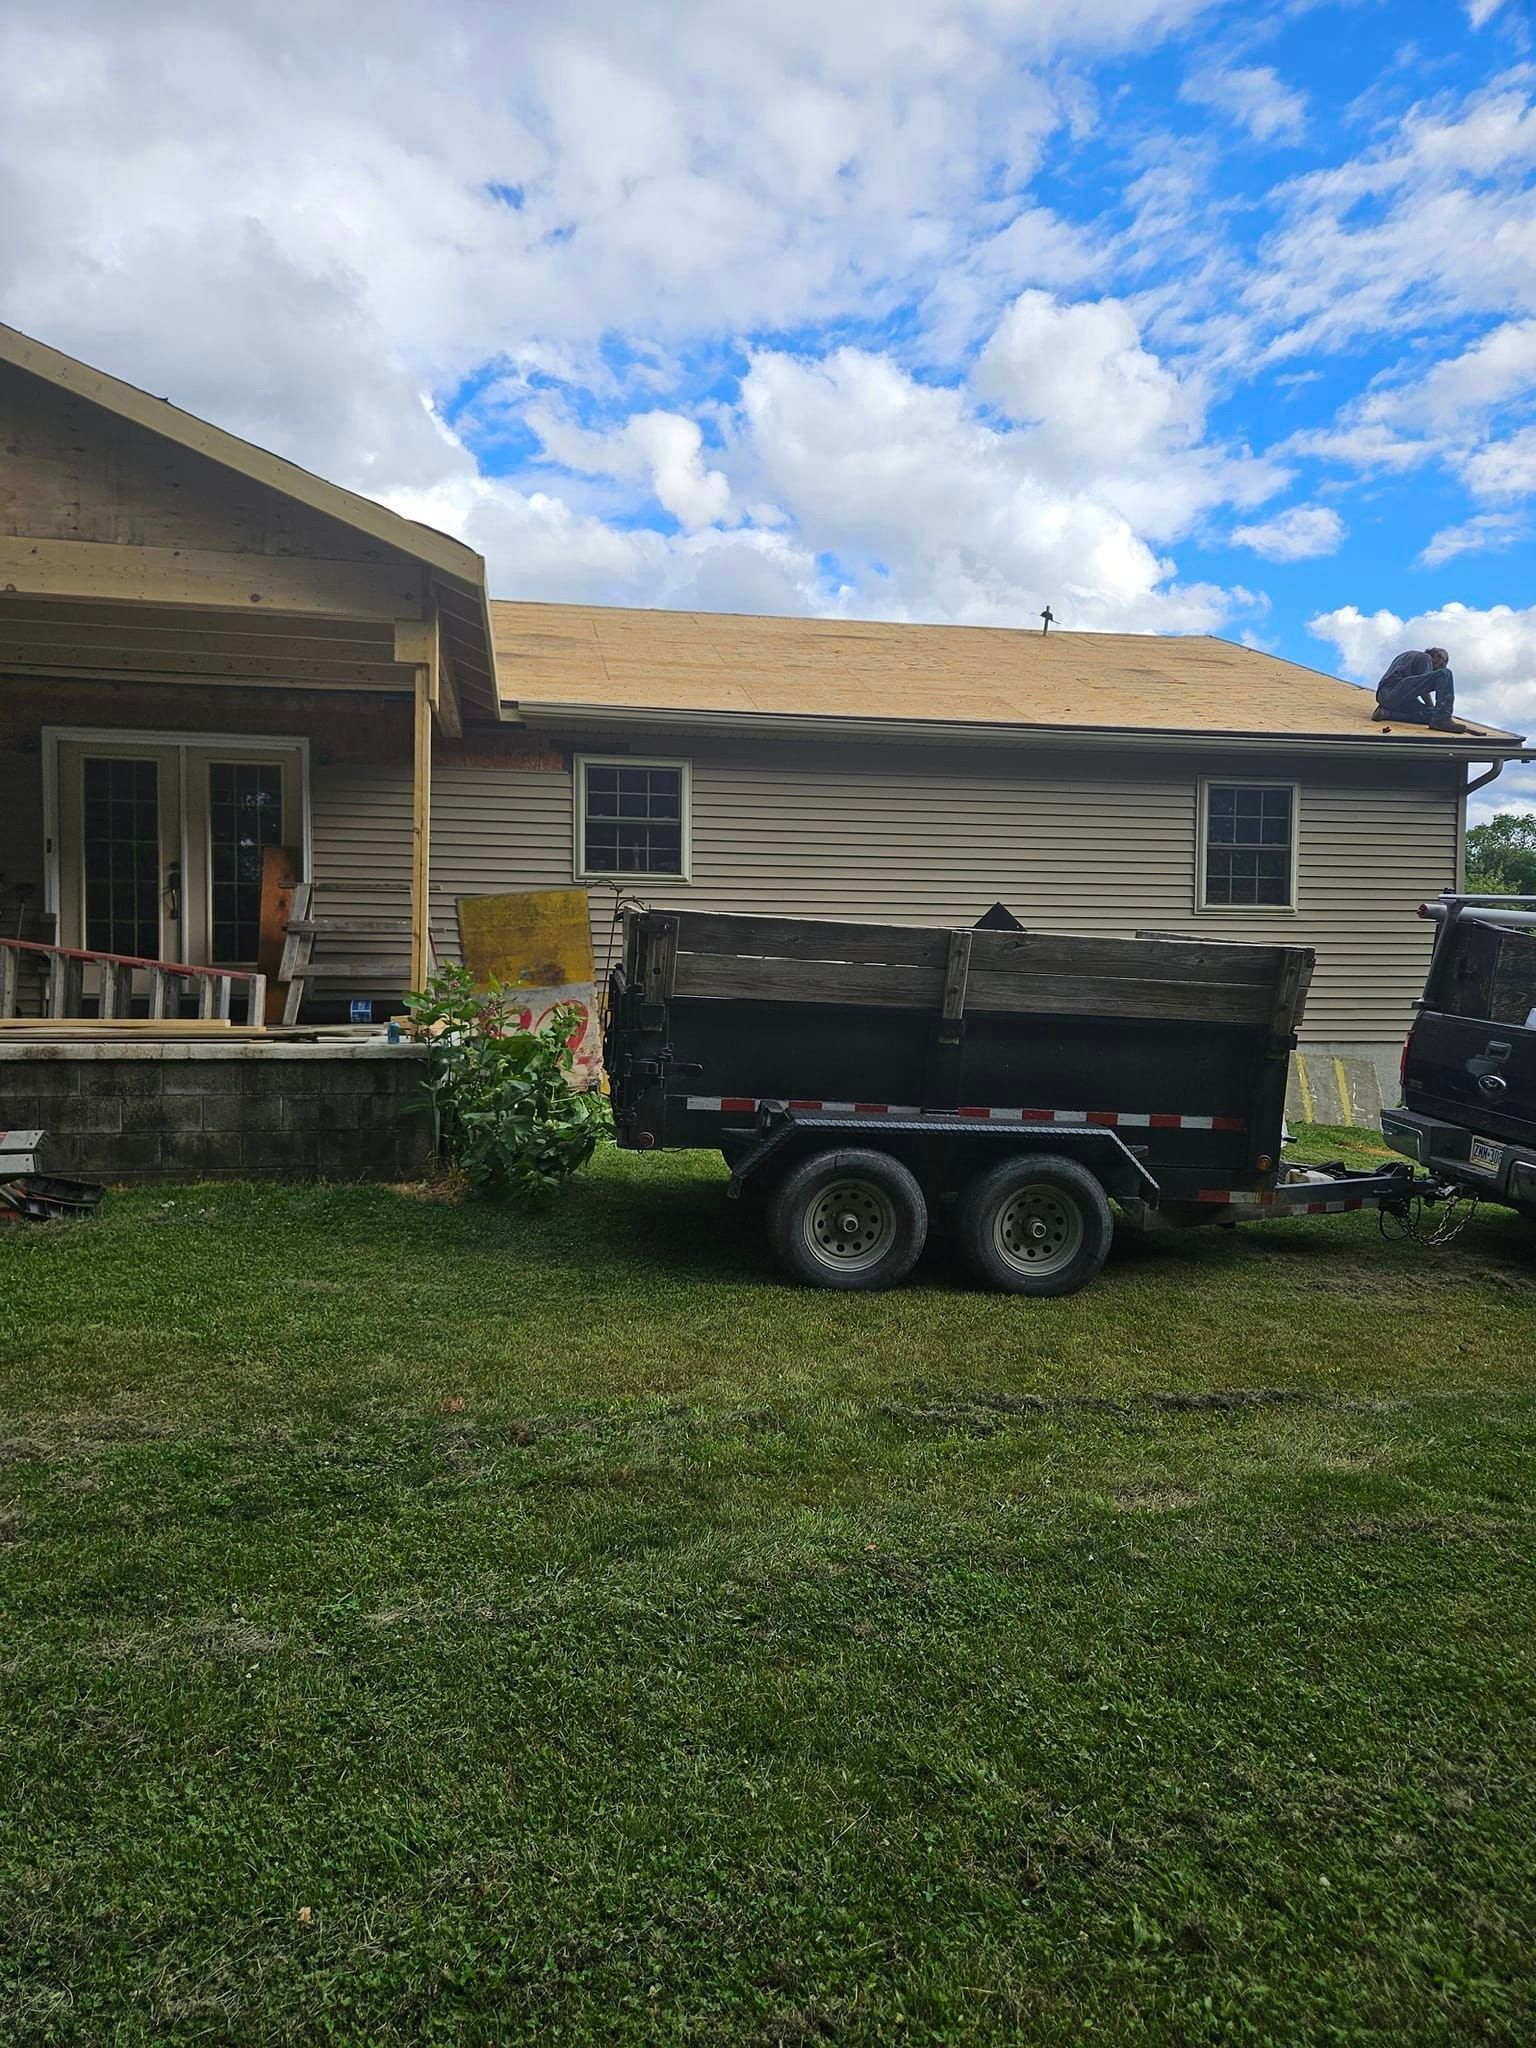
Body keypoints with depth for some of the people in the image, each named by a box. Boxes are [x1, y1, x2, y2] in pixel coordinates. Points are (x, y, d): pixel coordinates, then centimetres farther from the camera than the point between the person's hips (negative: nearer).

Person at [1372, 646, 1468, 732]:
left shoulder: (1409, 655, 38)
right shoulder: (1425, 658, 10)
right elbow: (1423, 689, 1)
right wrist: (1434, 708, 9)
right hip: (1396, 689, -9)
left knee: (1430, 715, 0)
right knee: (1445, 674, -10)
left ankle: (1387, 713, -6)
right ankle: (1442, 719, -24)